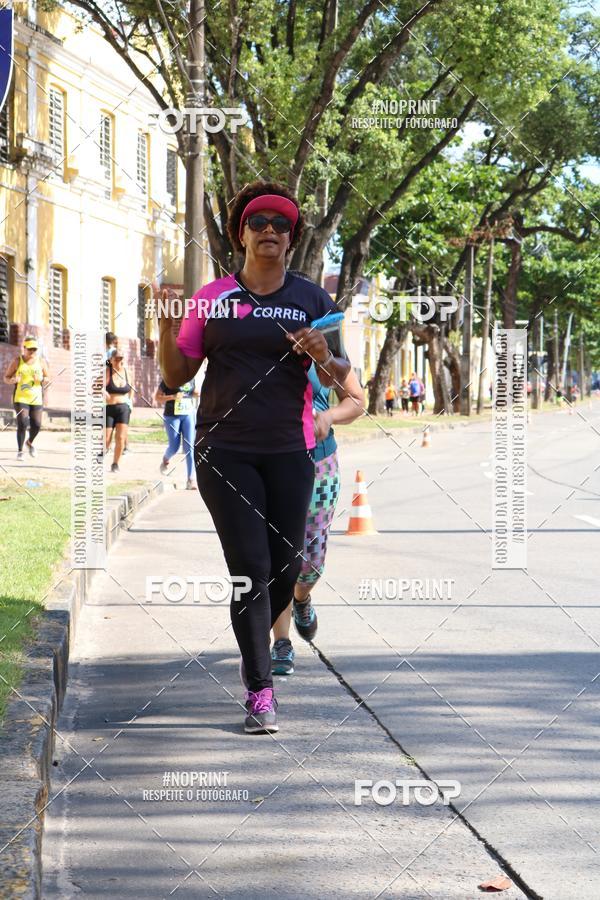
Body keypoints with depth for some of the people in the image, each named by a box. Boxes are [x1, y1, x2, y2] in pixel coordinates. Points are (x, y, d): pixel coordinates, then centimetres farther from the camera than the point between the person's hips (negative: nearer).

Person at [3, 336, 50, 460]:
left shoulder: (41, 362, 6)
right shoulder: (17, 361, 0)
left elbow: (48, 380, 11)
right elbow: (6, 378, 4)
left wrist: (41, 379, -11)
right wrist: (13, 380, -18)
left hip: (36, 398, 2)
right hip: (20, 398, -2)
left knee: (36, 425, -1)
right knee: (22, 424, -14)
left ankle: (30, 442, 31)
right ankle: (20, 451, -3)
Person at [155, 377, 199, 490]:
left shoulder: (191, 380, 6)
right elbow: (157, 398, -6)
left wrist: (197, 394, -1)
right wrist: (173, 397, -20)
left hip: (188, 415, 3)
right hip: (172, 416, -3)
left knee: (189, 447, -6)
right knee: (174, 447, 1)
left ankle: (190, 479, -6)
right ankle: (165, 460, 39)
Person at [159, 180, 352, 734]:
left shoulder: (313, 299, 7)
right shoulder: (212, 299, 5)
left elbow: (339, 378, 6)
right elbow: (177, 376, 8)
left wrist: (323, 358, -16)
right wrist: (166, 328, -8)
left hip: (289, 451, 2)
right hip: (224, 451, -2)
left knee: (286, 566, 6)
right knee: (251, 566, -9)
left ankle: (256, 639, 38)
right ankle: (260, 691, -4)